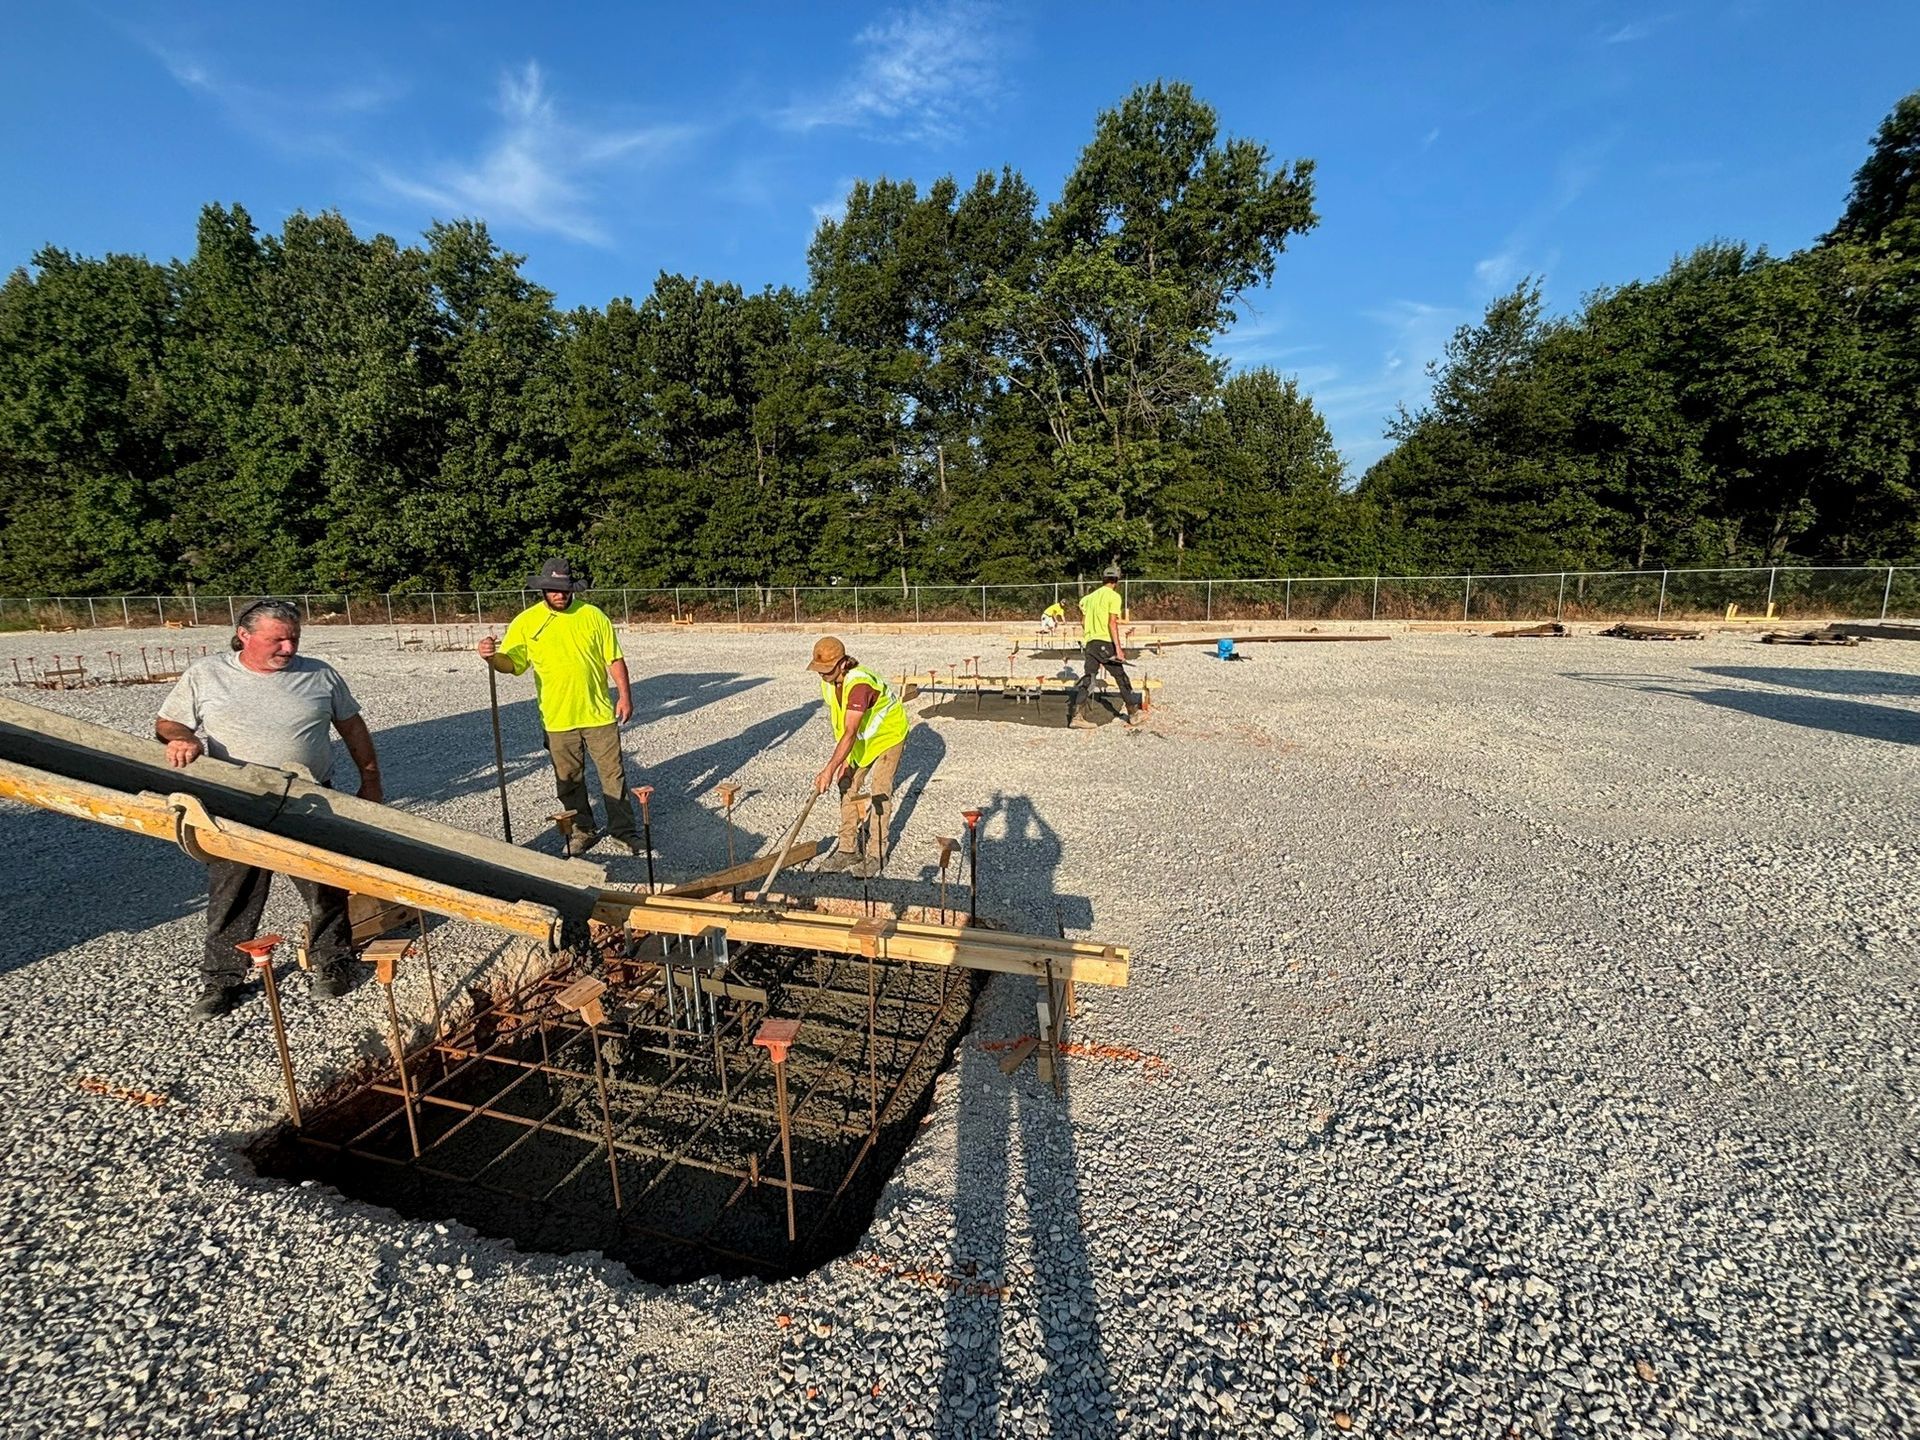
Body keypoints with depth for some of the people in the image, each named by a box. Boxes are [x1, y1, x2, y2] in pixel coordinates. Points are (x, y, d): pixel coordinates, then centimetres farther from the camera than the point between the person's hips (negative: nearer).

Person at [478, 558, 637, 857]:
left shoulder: (593, 615, -1)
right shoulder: (526, 621, 0)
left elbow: (614, 659, 1)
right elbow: (511, 664, 0)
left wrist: (625, 695, -4)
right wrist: (492, 656, -22)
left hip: (598, 713, -1)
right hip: (558, 718, 1)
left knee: (613, 774, 4)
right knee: (568, 779, 12)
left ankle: (623, 830, 15)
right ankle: (584, 830, 28)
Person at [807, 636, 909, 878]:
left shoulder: (859, 683, -38)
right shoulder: (828, 681, -11)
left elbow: (850, 733, -43)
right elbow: (839, 723, -2)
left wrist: (829, 770, -47)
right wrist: (844, 758, -9)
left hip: (887, 736, -8)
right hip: (861, 739, 8)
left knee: (878, 793, -9)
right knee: (848, 787, 6)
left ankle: (876, 855, 1)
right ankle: (847, 850, 15)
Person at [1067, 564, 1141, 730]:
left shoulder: (1091, 596, 15)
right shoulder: (1114, 596, -5)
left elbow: (1083, 621, 17)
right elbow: (1112, 623, -14)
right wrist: (1118, 648, -15)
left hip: (1090, 642, 6)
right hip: (1106, 643, -6)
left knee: (1087, 678, 3)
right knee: (1121, 677, 7)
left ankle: (1077, 716, -7)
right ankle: (1133, 712, 17)